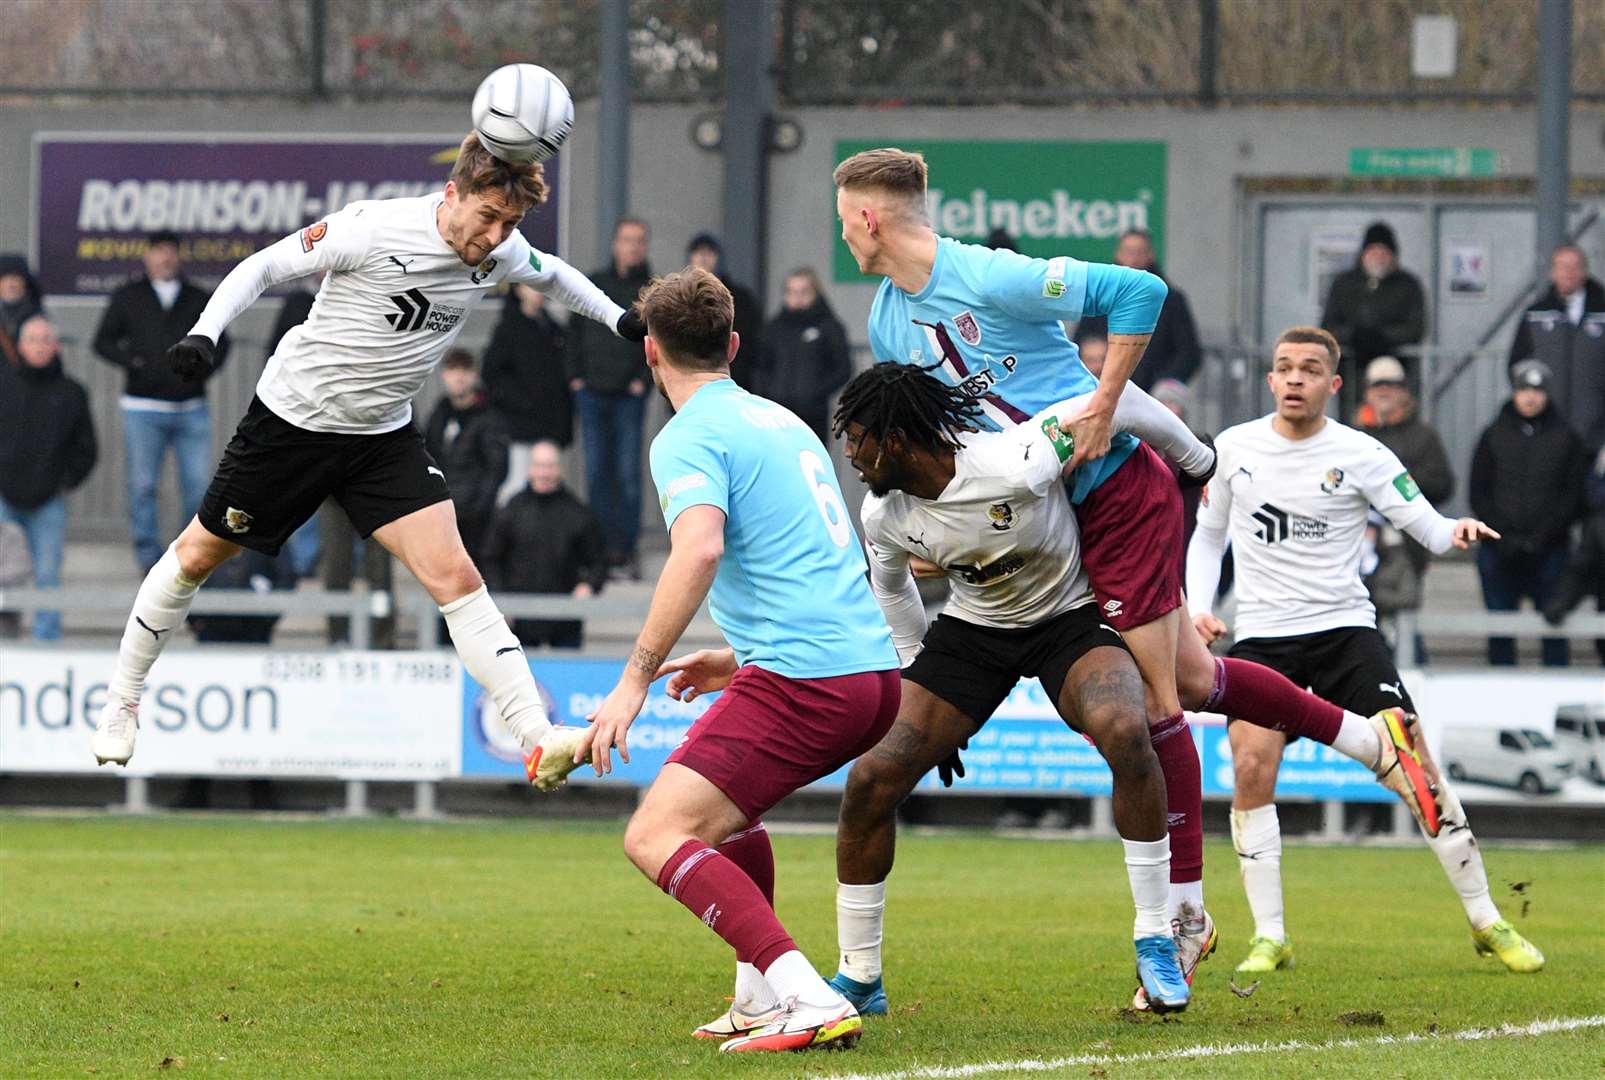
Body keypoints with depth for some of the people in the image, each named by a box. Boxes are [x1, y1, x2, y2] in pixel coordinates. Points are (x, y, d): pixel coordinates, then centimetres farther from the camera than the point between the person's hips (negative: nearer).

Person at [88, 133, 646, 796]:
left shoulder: (501, 252, -8)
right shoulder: (373, 229, -26)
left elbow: (551, 273, 18)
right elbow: (263, 268, -16)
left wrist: (620, 318, 11)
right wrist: (204, 334, -28)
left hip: (384, 434, 3)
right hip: (294, 414, -3)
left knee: (455, 576, -14)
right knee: (197, 556, 12)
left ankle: (538, 742, -21)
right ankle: (121, 703, 33)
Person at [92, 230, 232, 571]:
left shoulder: (198, 299, 12)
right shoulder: (127, 298, 8)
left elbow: (219, 342, 19)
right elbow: (103, 342, 8)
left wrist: (204, 368, -1)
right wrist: (133, 362, -10)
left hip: (191, 409, 1)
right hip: (144, 408, -1)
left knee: (198, 485, -3)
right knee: (143, 485, -2)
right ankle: (150, 559, 3)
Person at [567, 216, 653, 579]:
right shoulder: (594, 285, 11)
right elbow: (574, 331, 14)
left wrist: (645, 379, -8)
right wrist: (575, 375, 4)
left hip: (629, 396, -2)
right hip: (592, 394, 2)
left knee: (628, 473, -6)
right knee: (597, 473, 2)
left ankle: (626, 549, -3)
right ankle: (603, 547, 6)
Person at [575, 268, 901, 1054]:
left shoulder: (690, 438, -4)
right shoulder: (782, 422, 23)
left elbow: (700, 549, -23)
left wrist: (634, 680, -22)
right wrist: (742, 658, 40)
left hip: (805, 681, -9)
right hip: (873, 668, 9)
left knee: (656, 837, -11)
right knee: (726, 803, 32)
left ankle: (808, 1002, -27)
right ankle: (761, 997, 27)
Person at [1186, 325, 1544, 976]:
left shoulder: (1359, 454, -3)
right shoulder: (1234, 448, 4)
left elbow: (1428, 526, -5)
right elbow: (1209, 535, 17)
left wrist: (1458, 532, -28)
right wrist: (1199, 607, 3)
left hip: (1345, 629, -1)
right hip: (1262, 637, 1)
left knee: (1416, 766, -9)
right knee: (1252, 769, -17)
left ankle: (1486, 922, 3)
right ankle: (1269, 939, -8)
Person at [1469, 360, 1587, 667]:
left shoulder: (1566, 437, 5)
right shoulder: (1493, 436, 9)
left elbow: (1575, 493, 2)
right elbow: (1478, 493, 6)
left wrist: (1544, 534, -9)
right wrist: (1503, 535, -7)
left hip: (1550, 549, -1)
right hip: (1499, 550, 1)